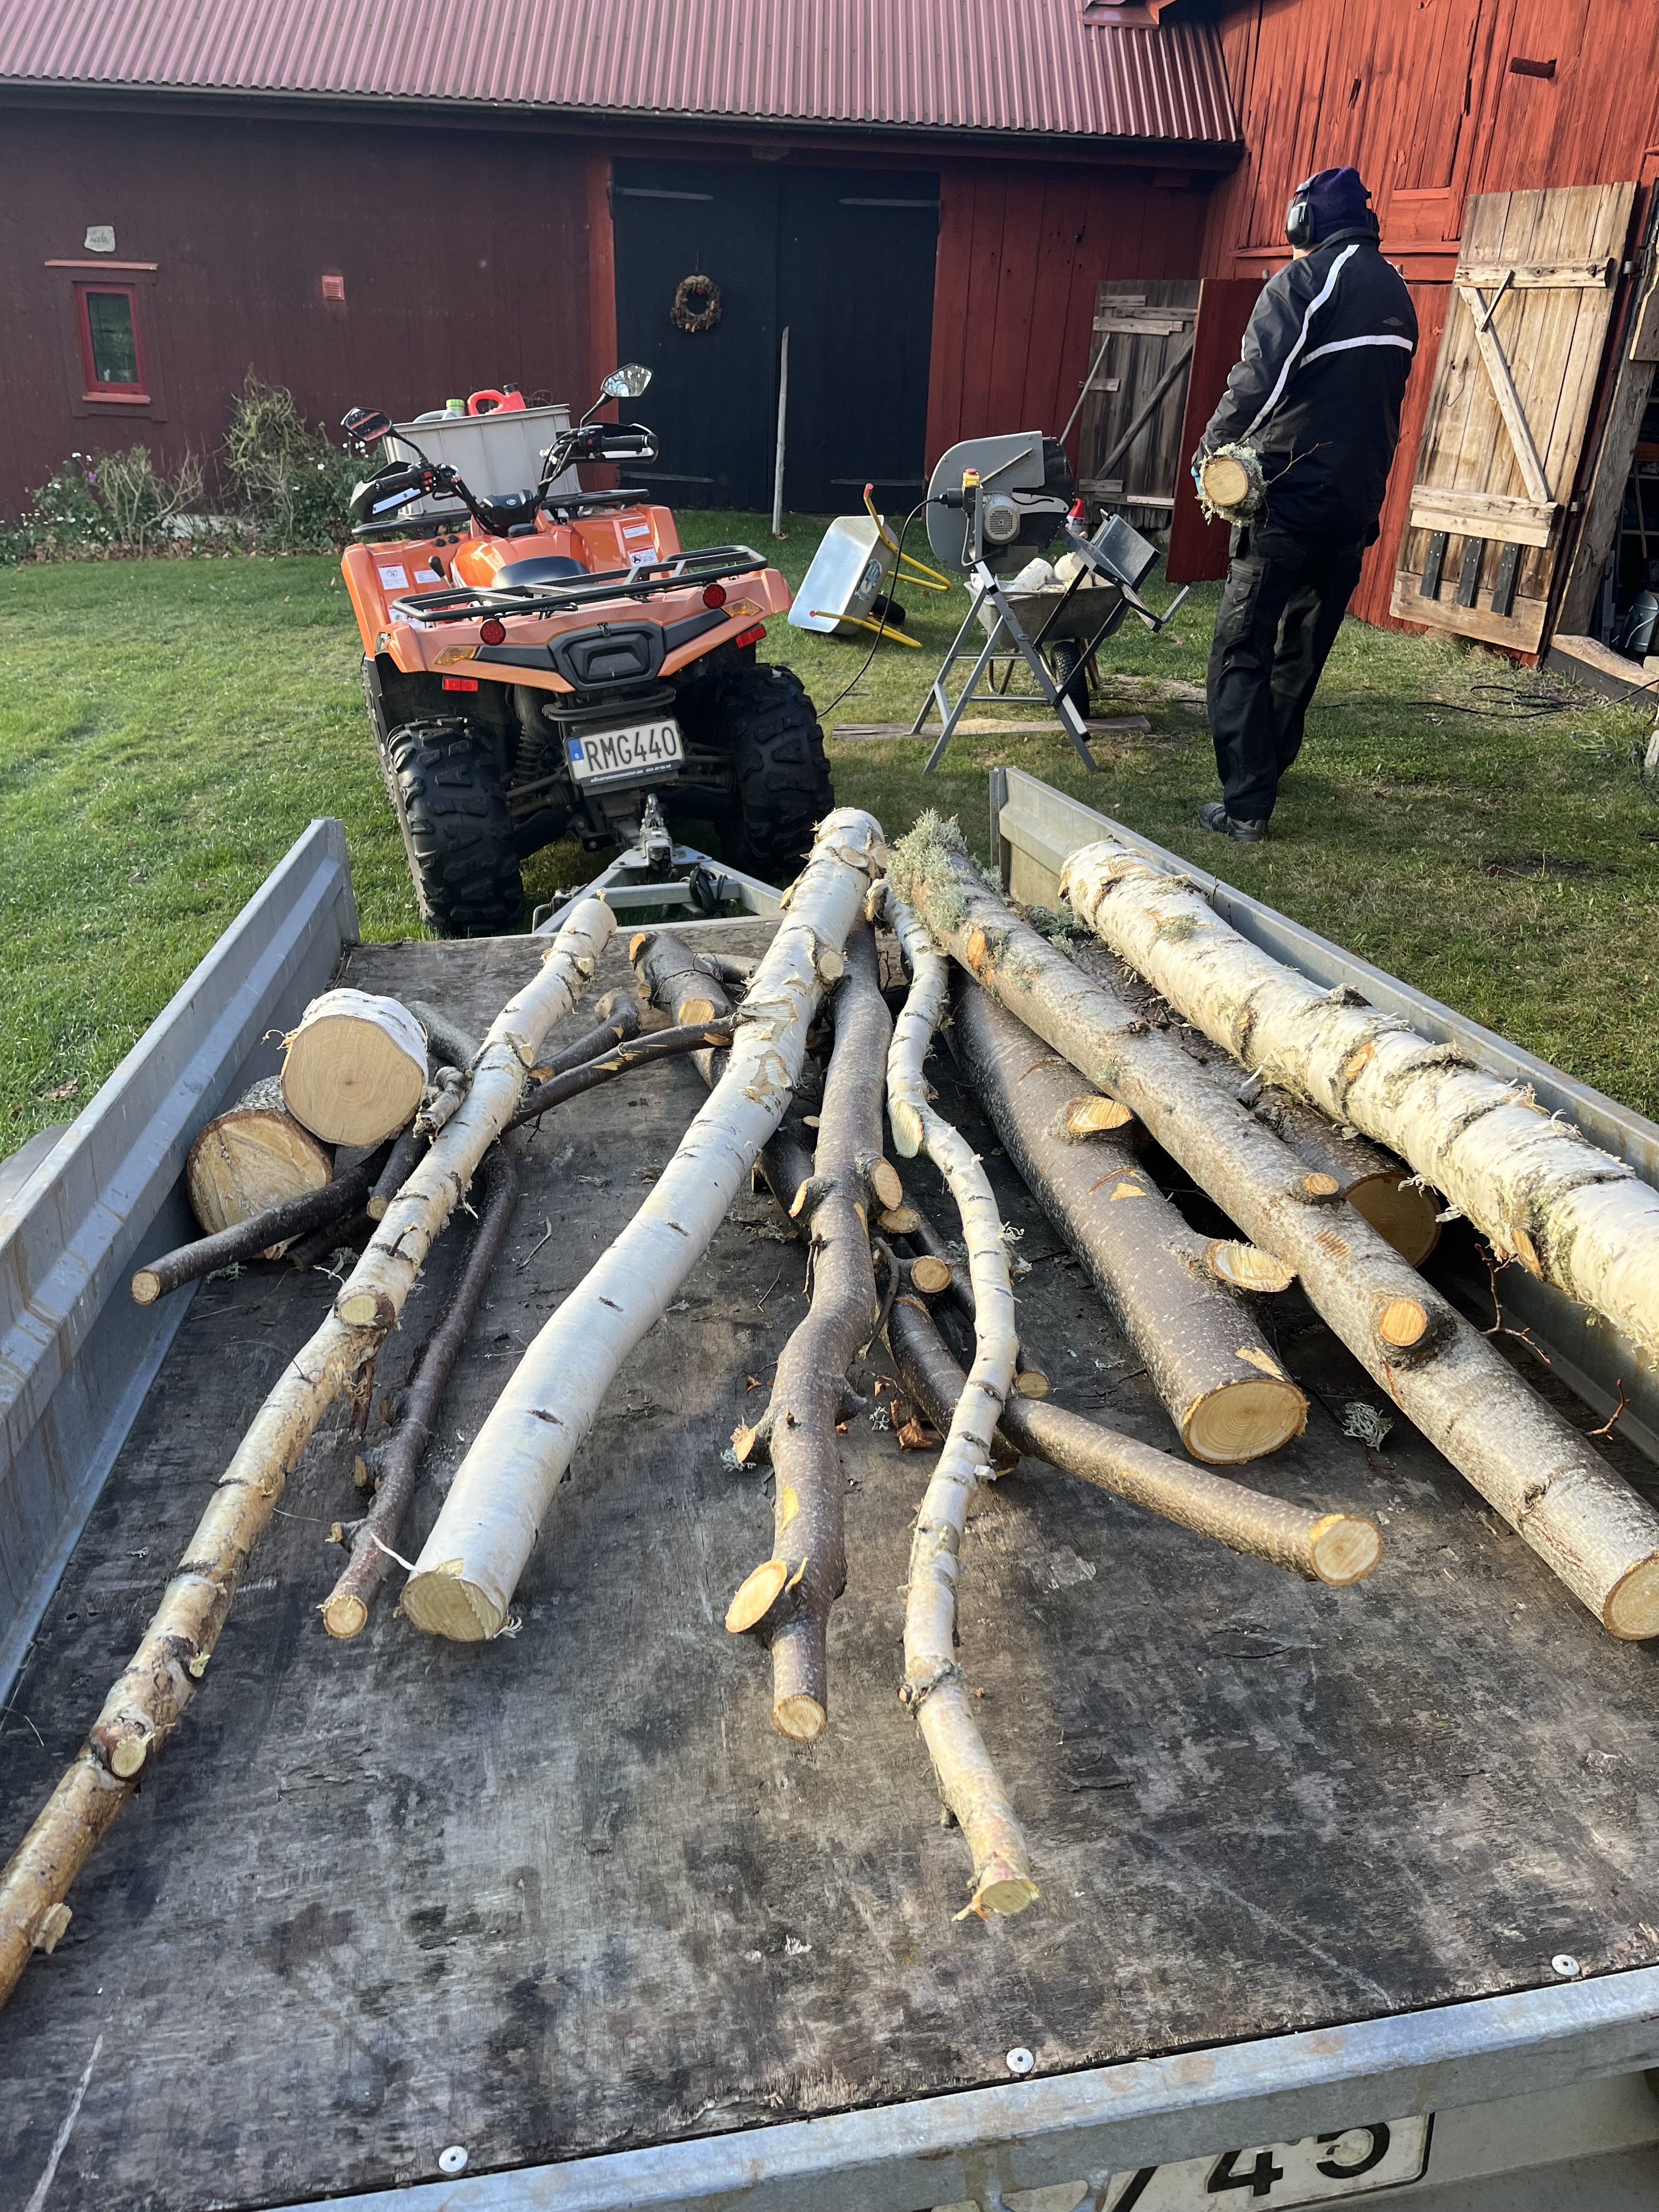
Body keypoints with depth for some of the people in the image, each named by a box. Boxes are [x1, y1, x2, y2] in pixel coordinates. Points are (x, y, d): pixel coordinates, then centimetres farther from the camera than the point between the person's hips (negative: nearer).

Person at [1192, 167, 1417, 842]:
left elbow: (1256, 380, -18)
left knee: (1242, 647, -6)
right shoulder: (1396, 293, 16)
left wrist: (1210, 450, -5)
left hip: (1288, 492, -7)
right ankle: (1270, 763, 32)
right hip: (1358, 500, 8)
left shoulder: (1302, 281, -7)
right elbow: (1386, 399, 20)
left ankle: (1246, 804, -14)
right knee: (1303, 645, 19)